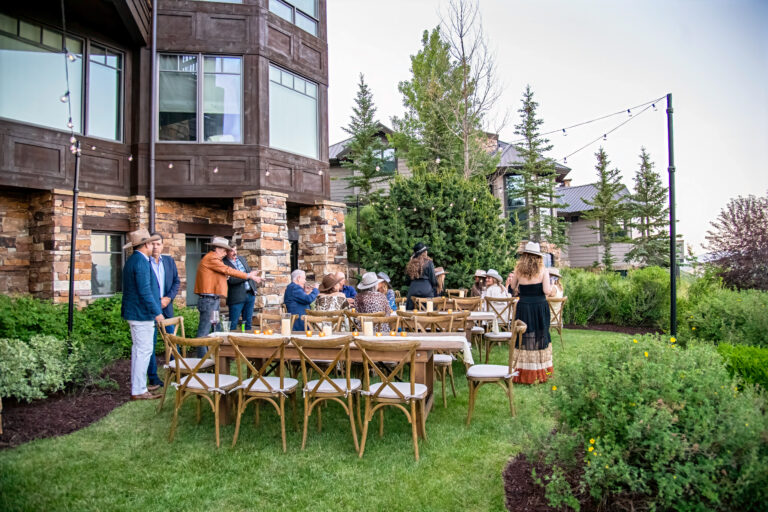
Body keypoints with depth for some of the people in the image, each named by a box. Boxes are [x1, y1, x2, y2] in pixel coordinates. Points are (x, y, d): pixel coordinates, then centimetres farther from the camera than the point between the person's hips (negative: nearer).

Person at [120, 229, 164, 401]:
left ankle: (137, 386, 27)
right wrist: (156, 312, -19)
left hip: (134, 313, 11)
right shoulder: (141, 262, -18)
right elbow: (144, 291, -23)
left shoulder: (132, 260, 14)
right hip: (142, 314, -11)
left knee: (138, 350, 17)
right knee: (144, 350, -5)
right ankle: (138, 391, 0)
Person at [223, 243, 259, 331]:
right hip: (236, 297, -6)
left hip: (250, 294, 6)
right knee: (233, 324, -3)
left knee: (248, 322, 12)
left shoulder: (242, 259, 12)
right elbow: (231, 280, -20)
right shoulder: (224, 263, -10)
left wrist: (254, 291, 14)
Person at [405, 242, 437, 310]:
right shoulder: (429, 262, -4)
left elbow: (407, 277, 9)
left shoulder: (411, 263, 6)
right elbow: (432, 278, -4)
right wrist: (435, 284, 16)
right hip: (426, 289, -3)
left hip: (413, 288, 4)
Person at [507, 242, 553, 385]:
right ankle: (539, 372, 15)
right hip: (540, 307, -2)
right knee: (539, 337, 9)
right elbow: (547, 291, -13)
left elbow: (513, 287, 10)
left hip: (524, 307, 2)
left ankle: (522, 373, 13)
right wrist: (551, 288, 8)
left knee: (523, 337, 9)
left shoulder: (518, 269, -1)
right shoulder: (543, 270, -8)